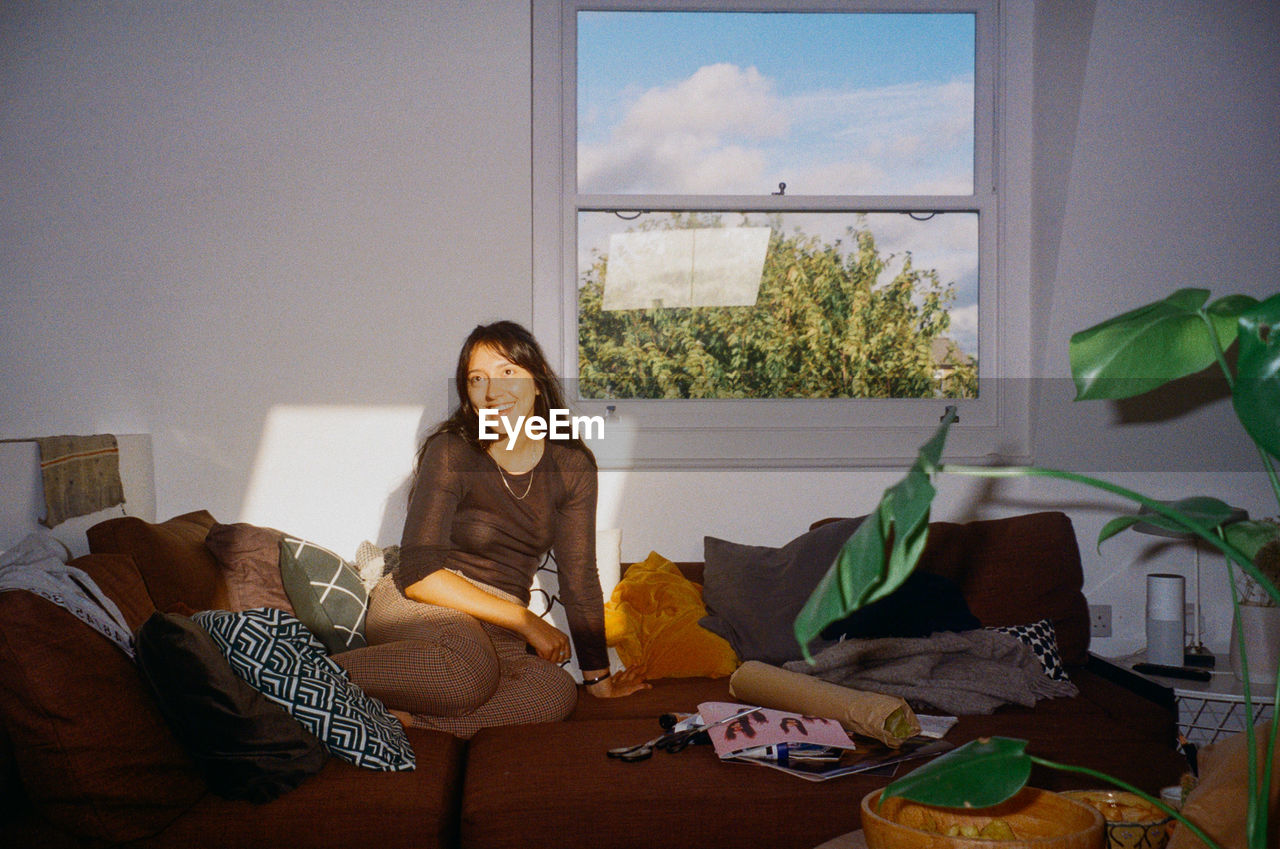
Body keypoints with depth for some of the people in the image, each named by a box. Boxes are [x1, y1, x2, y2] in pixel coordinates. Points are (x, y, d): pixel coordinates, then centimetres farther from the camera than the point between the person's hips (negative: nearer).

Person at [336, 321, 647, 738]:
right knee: (470, 671, -39)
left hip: (497, 632, 4)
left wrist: (598, 675, 7)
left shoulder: (572, 466, 2)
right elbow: (418, 574, -15)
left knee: (557, 694, -29)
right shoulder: (451, 452, -9)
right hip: (421, 608, -4)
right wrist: (526, 621, -15)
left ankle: (402, 717, -28)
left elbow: (579, 576, 7)